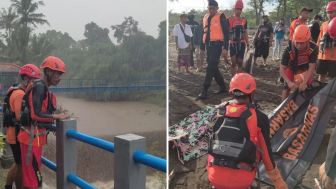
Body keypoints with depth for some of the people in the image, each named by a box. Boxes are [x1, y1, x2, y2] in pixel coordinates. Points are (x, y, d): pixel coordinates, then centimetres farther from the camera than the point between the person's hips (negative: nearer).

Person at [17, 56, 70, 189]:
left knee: (29, 174, 19)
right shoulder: (39, 87, -16)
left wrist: (56, 114, 6)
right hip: (32, 137, -10)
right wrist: (57, 116, -15)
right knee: (33, 178, -4)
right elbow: (35, 114, -23)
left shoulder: (44, 88, 13)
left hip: (36, 135, 10)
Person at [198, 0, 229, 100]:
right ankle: (222, 87, 25)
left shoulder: (221, 17, -5)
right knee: (213, 67, 11)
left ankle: (204, 91, -11)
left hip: (217, 44, -7)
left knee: (211, 67, -12)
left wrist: (225, 48, -14)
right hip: (208, 45, 7)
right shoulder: (205, 17, 15)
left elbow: (226, 33, -8)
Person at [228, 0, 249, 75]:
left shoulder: (244, 20, 8)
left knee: (240, 62, 5)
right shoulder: (230, 19, -3)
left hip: (241, 43, 3)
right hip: (232, 43, -3)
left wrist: (247, 44, 11)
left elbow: (245, 33, 14)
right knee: (234, 62, -4)